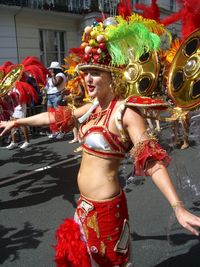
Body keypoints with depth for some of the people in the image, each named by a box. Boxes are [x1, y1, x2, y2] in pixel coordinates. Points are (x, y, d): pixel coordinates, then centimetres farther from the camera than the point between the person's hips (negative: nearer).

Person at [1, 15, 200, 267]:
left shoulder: (126, 111, -21)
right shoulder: (95, 106, 3)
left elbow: (150, 159, -28)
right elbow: (59, 116, 13)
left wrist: (179, 208, -35)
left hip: (104, 206, -8)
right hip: (86, 203, 8)